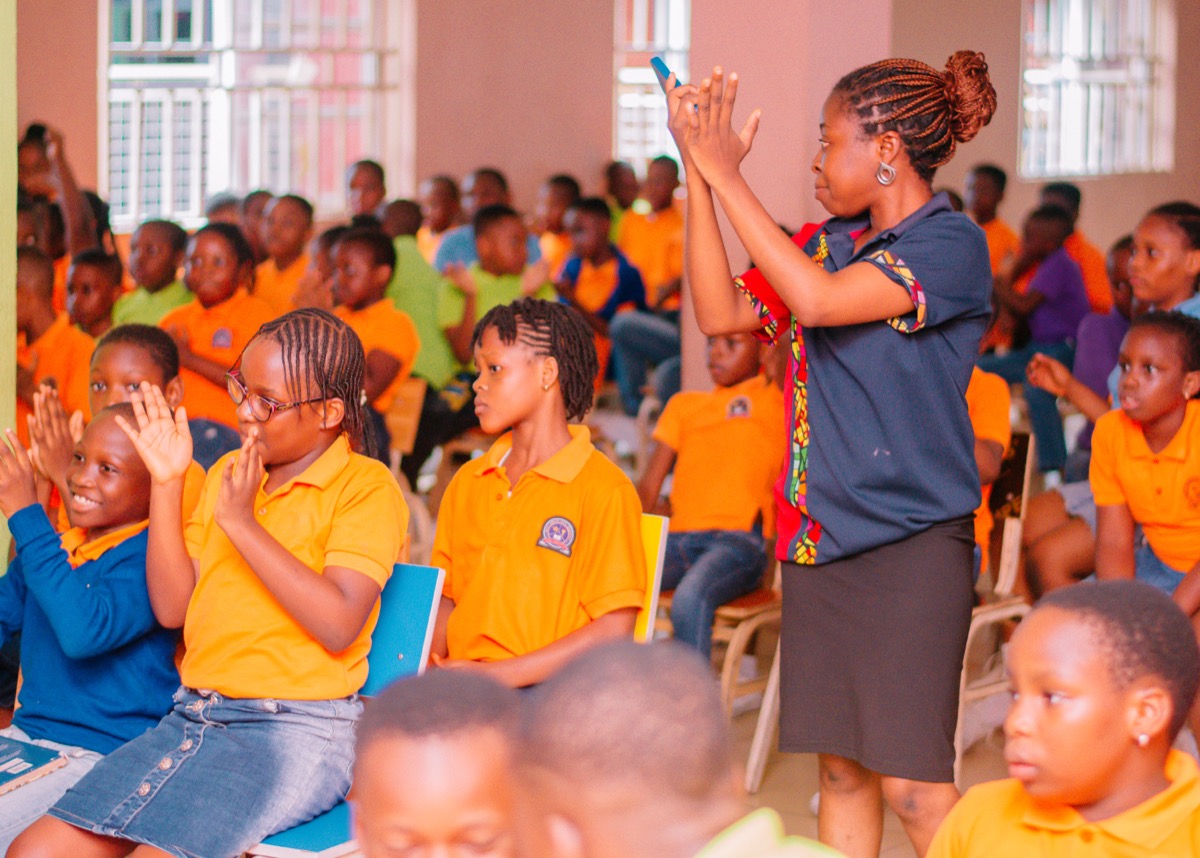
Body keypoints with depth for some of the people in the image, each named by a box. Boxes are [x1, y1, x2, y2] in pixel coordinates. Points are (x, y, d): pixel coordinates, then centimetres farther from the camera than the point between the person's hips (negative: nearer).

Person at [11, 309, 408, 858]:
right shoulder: (228, 473, 18)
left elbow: (340, 626, -18)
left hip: (296, 730, -7)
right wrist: (167, 481, 5)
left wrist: (242, 523, -13)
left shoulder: (366, 488, -4)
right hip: (193, 717, 7)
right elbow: (172, 607, 12)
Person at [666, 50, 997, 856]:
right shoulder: (830, 242, 12)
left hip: (913, 540, -7)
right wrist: (697, 170, -2)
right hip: (820, 533, 7)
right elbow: (722, 311, 4)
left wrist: (726, 173, -18)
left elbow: (817, 300, -23)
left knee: (912, 783, -9)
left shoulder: (952, 245, -11)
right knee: (841, 768, 10)